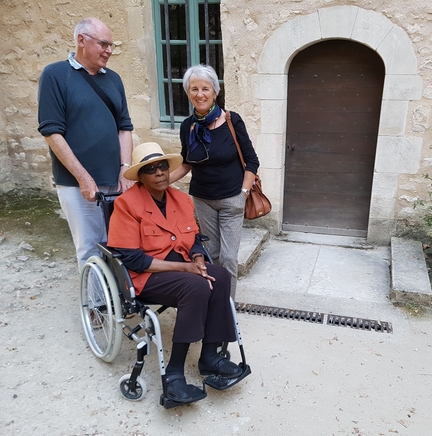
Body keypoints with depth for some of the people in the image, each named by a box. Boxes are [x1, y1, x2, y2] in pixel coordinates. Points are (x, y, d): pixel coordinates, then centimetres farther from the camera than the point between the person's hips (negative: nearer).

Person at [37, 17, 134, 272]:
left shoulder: (113, 79, 11)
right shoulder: (55, 75, -4)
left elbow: (125, 127, 10)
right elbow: (52, 131, -10)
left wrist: (125, 169, -3)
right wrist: (82, 177, -15)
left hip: (115, 180, 5)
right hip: (78, 182, -4)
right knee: (89, 248, 3)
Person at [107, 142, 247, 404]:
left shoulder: (182, 199, 7)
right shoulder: (127, 203, -14)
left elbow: (194, 240, 12)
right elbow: (132, 259, -18)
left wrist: (198, 262, -12)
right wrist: (184, 267, -21)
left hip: (181, 267, 6)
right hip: (146, 275, -6)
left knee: (220, 277, -22)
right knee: (197, 287, -31)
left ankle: (210, 356, -11)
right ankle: (174, 371, -21)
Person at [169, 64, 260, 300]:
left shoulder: (232, 121, -13)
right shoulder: (187, 126, -3)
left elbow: (251, 161, -6)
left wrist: (243, 193, -10)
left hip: (231, 200, -3)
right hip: (202, 200, 3)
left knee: (228, 257, -2)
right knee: (212, 254, 14)